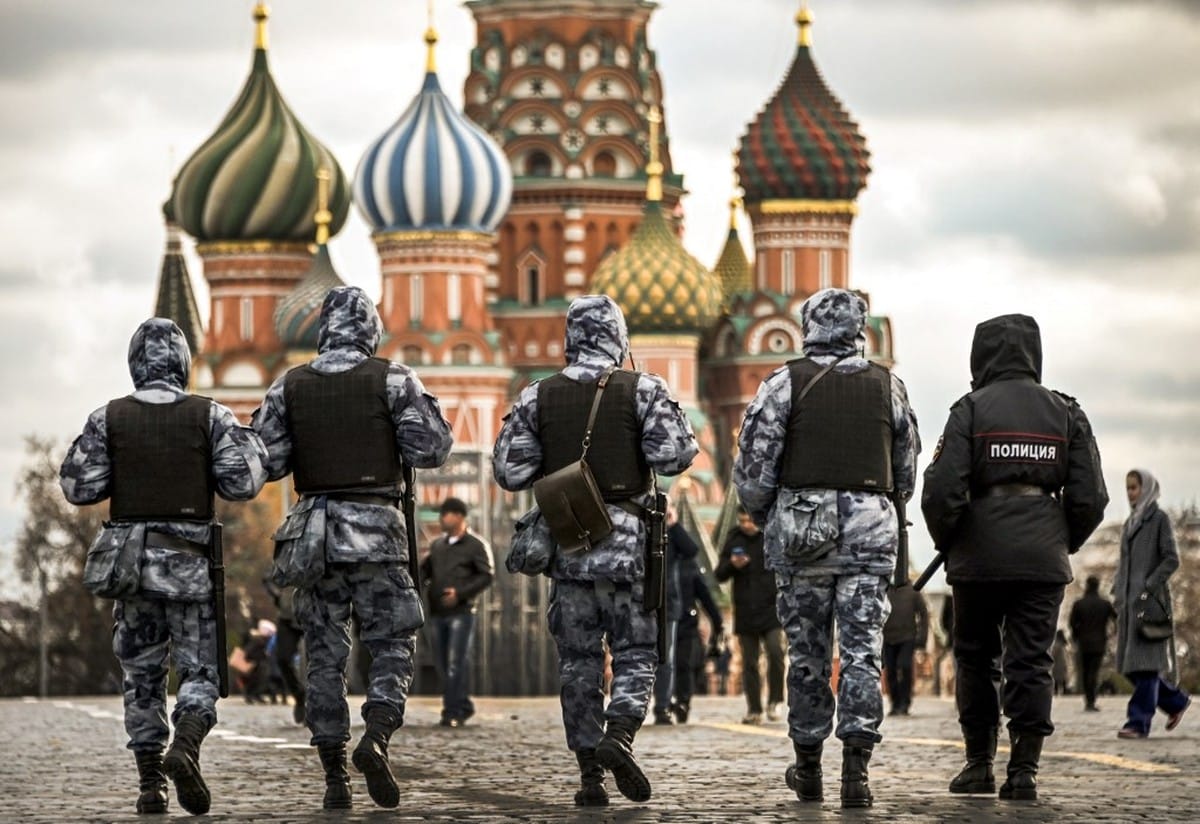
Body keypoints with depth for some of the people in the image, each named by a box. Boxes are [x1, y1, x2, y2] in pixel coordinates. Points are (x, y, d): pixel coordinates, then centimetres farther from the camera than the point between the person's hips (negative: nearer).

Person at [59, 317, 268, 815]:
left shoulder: (108, 419, -1)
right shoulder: (210, 417, -3)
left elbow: (79, 488, -2)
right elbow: (242, 484, -7)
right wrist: (250, 442, 12)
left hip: (129, 558, 1)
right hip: (189, 561, -1)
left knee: (141, 676, 13)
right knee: (198, 672, 5)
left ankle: (150, 783, 8)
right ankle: (185, 749, -23)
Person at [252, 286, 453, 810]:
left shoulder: (289, 387, 3)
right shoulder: (393, 380, -3)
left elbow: (264, 462, 0)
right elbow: (432, 450, -4)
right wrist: (418, 408, 14)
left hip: (313, 531, 2)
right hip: (376, 530, -2)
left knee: (324, 657, 7)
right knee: (391, 646, 6)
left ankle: (334, 778, 4)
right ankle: (376, 739, -19)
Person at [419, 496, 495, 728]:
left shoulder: (476, 546, -1)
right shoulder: (438, 546, 17)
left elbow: (487, 576, -7)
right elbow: (425, 570, 16)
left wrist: (460, 593, -17)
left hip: (461, 612, -6)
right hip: (437, 613, 6)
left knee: (456, 663, -9)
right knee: (442, 664, 7)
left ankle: (453, 711, -8)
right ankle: (463, 706, 17)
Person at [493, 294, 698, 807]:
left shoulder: (537, 398, 3)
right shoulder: (642, 391, -4)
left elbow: (509, 472, 2)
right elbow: (673, 455, -12)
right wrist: (685, 438, 9)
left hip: (565, 542, 2)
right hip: (627, 541, -2)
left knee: (577, 660, 7)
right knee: (636, 649, 6)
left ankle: (590, 773, 5)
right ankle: (619, 736, -18)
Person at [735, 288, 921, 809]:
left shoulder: (786, 384, -3)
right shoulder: (887, 386, 5)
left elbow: (752, 464, -4)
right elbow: (907, 471, 13)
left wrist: (765, 517, 13)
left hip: (801, 528, -1)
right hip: (871, 529, 1)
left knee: (807, 652, 10)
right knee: (862, 652, -2)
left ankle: (808, 767, 18)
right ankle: (856, 766, -13)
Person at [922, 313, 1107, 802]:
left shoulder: (971, 410, -3)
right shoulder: (1065, 413, 7)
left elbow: (941, 490, -10)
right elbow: (1090, 498, 4)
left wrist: (945, 542, 7)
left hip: (980, 558, -2)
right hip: (1043, 560, 2)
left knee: (975, 658, 13)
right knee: (1031, 662, 2)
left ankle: (979, 762, 16)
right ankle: (1024, 770, -5)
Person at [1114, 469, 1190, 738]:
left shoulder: (1160, 519, -2)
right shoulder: (1129, 523, 19)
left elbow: (1171, 559, -9)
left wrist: (1149, 587, -17)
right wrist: (1117, 593, 11)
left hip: (1150, 599, -8)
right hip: (1129, 601, 8)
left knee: (1144, 661, -11)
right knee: (1128, 665, 6)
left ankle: (1139, 722, -14)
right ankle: (1177, 700, 21)